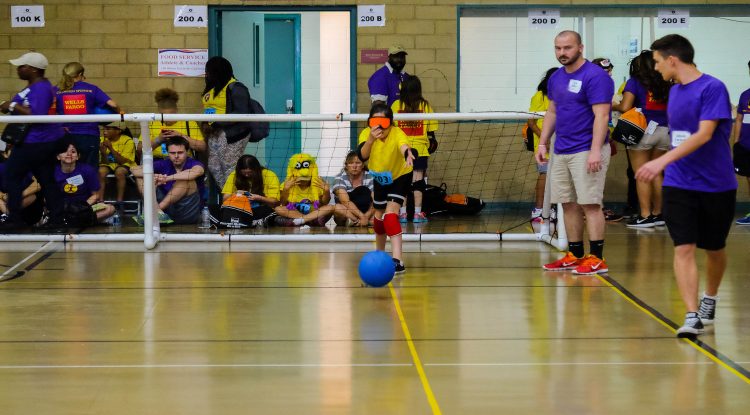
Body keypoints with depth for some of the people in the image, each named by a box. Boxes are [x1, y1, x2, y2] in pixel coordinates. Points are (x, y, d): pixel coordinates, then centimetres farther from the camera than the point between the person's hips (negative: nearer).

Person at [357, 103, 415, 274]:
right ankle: (379, 254, 43)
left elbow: (403, 145, -59)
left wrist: (408, 154, -82)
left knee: (391, 213, -24)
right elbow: (362, 156, -41)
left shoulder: (397, 133, -35)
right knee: (379, 216, 18)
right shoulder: (366, 133, -24)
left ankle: (397, 260, -30)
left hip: (400, 176, -5)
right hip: (380, 178, 5)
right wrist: (371, 140, -59)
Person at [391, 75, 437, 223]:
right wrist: (432, 141, 18)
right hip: (420, 149, 0)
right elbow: (430, 130, 1)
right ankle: (417, 213, 2)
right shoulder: (425, 105, -2)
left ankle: (403, 213, 4)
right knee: (418, 181, 3)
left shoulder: (396, 105, -3)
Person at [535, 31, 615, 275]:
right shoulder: (556, 78, 13)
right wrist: (543, 142, 16)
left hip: (586, 152, -8)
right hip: (561, 153, 8)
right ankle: (574, 256, 16)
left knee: (590, 204, -7)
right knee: (569, 205, 9)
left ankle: (596, 258, -4)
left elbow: (601, 115, -17)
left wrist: (595, 151, -23)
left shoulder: (595, 76, -11)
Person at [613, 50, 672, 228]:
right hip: (664, 131, 5)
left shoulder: (635, 82, -5)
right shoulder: (666, 84, 8)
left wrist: (612, 106, 7)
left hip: (642, 131, -5)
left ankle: (645, 215, -3)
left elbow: (625, 107, -12)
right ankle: (657, 214, 16)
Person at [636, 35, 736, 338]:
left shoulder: (713, 88, -15)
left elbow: (704, 134, -25)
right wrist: (669, 167, 12)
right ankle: (692, 316, -14)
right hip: (679, 185, 4)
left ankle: (710, 299, 37)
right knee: (684, 249, -10)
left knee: (714, 248, 12)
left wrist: (663, 160, -33)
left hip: (716, 185, -4)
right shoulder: (674, 91, 8)